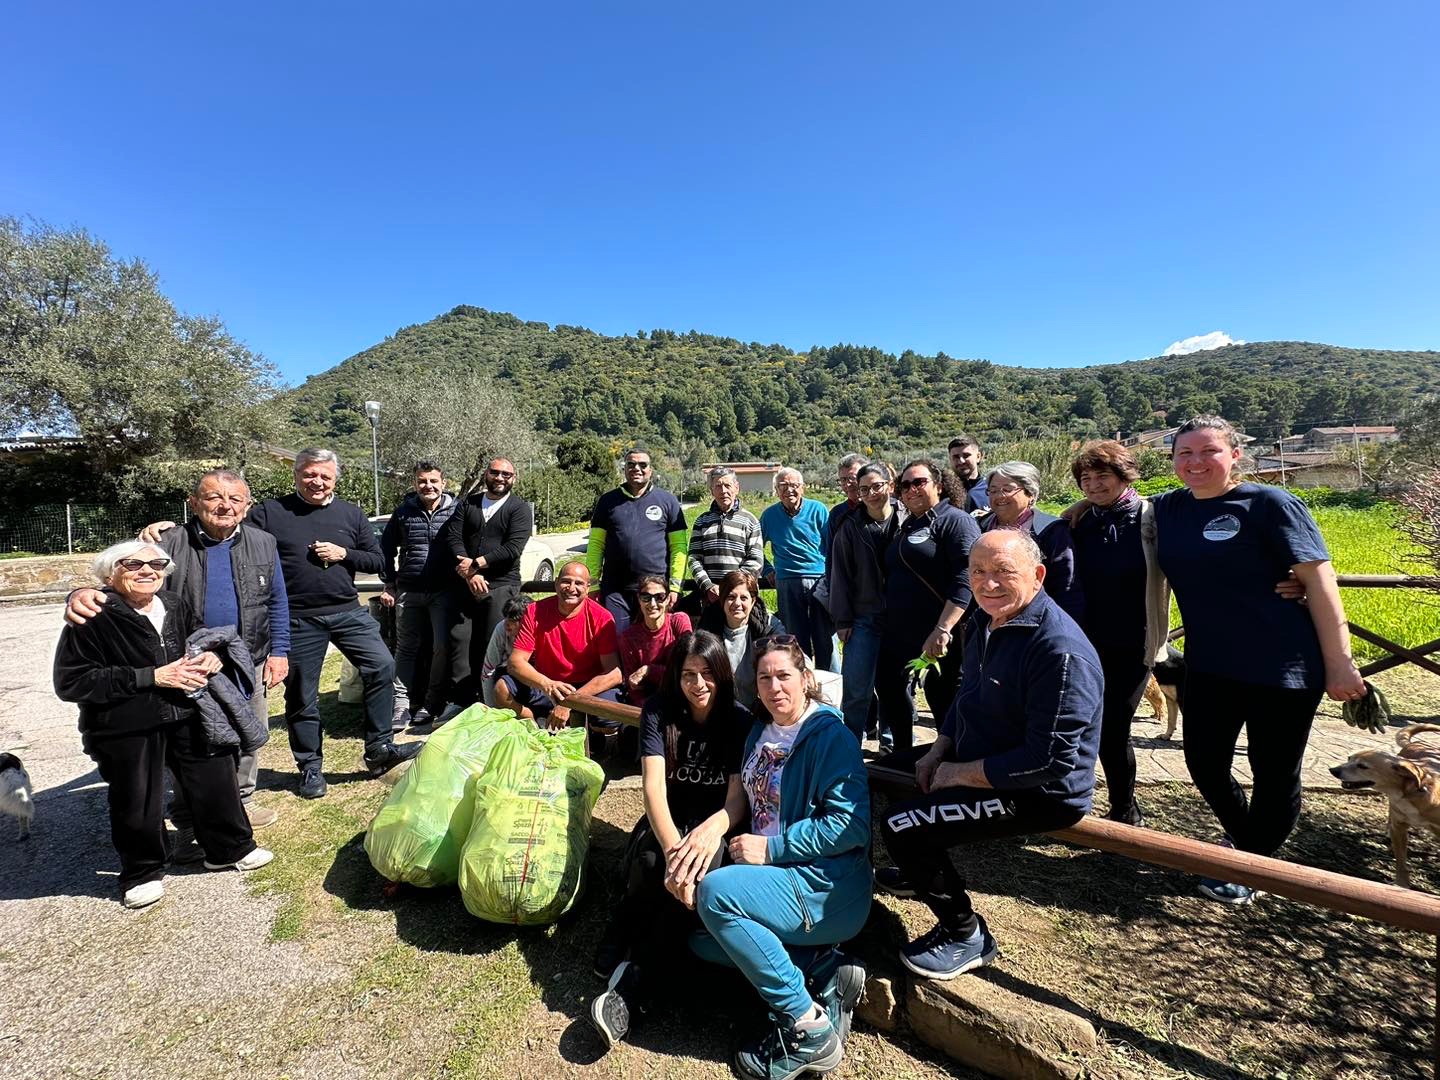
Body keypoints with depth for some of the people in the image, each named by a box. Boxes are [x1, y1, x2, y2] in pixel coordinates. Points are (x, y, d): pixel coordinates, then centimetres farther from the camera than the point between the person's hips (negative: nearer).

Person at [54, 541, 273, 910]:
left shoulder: (176, 606, 4)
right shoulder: (92, 620, -13)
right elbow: (70, 682, -16)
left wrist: (211, 655, -3)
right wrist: (152, 676, -21)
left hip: (188, 715, 5)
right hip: (126, 729, -5)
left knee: (217, 780, 12)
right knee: (137, 803, 9)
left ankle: (230, 848, 35)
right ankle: (142, 873, 35)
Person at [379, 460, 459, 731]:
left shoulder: (456, 511, 0)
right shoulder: (403, 512, 6)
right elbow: (386, 548, 13)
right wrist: (389, 583, 8)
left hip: (443, 591, -2)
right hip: (408, 591, 2)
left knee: (442, 647, -1)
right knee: (406, 648, 6)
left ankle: (432, 703, 14)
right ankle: (402, 703, 12)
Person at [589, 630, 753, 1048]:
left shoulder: (740, 720, -9)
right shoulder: (659, 710, -10)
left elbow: (738, 797, -16)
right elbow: (654, 784, -22)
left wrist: (705, 835, -39)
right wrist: (673, 848, -40)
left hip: (715, 824, 0)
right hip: (668, 820, 0)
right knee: (650, 861, -35)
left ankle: (631, 984, -24)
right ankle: (619, 944, -9)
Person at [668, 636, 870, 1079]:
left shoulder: (830, 736, -15)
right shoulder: (761, 732, 10)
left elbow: (851, 824, -24)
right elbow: (748, 802, 14)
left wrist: (771, 849, -21)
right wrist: (711, 833, -7)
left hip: (828, 889, -9)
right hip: (775, 875, 9)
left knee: (715, 892, -26)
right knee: (701, 935, 2)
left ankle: (808, 1030, -14)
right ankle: (825, 969, -1)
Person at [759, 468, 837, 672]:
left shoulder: (818, 509, 2)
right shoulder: (770, 515, 6)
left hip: (820, 581, -1)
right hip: (787, 584, 1)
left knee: (826, 640, 1)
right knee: (796, 640, 8)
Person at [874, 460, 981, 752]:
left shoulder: (955, 520, -10)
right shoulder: (905, 528, 17)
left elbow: (966, 579, -22)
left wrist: (942, 629, -29)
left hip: (938, 639, -9)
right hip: (899, 634, 9)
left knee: (944, 700, 3)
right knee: (890, 689, 18)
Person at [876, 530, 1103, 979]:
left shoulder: (1060, 650, -29)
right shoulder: (984, 621, 0)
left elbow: (1049, 759, -30)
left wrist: (961, 774, -21)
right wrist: (939, 750, 1)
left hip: (1041, 792, -9)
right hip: (973, 758, 10)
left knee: (901, 824, -22)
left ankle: (967, 936, 4)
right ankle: (924, 871, 41)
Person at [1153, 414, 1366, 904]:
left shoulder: (1270, 504, -10)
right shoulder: (1167, 508, 4)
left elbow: (1319, 580, -12)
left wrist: (1339, 662, -15)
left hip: (1282, 667, -5)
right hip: (1207, 668, 5)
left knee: (1275, 774, 10)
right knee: (1204, 764, 14)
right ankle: (1239, 833, 44)